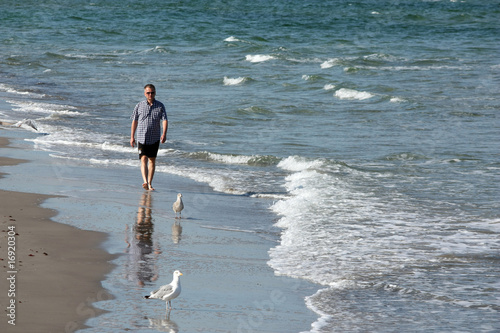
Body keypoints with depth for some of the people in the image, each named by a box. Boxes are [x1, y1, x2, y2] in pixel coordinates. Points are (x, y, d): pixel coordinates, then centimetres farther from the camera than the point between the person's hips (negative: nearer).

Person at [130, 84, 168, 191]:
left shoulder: (160, 106, 2)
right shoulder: (139, 106, 3)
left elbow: (164, 120, -6)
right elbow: (134, 121, 9)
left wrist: (164, 134, -22)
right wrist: (132, 136, 7)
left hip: (155, 138, 1)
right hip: (142, 137, -1)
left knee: (152, 161, 7)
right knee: (143, 159, -14)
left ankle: (150, 184, 16)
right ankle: (145, 182, -27)